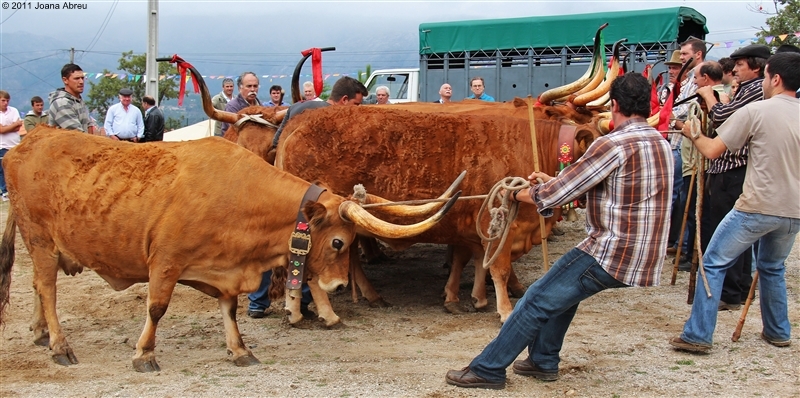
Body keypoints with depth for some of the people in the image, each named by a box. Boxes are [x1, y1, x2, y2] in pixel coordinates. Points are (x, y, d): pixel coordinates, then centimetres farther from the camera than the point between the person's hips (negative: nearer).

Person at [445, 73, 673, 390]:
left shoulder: (614, 144, -15)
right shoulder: (661, 144, 12)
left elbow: (554, 195, -11)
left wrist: (520, 194, 8)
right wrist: (552, 181, 25)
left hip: (611, 256, -9)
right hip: (644, 258, 9)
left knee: (537, 301, 1)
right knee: (564, 288, 27)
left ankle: (487, 369, 7)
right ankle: (543, 361, 31)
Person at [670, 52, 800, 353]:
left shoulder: (756, 111, -9)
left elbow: (712, 151, -7)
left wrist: (692, 134, 12)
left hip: (757, 207, -6)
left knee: (713, 264, 4)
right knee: (773, 267, 28)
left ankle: (698, 336, 0)